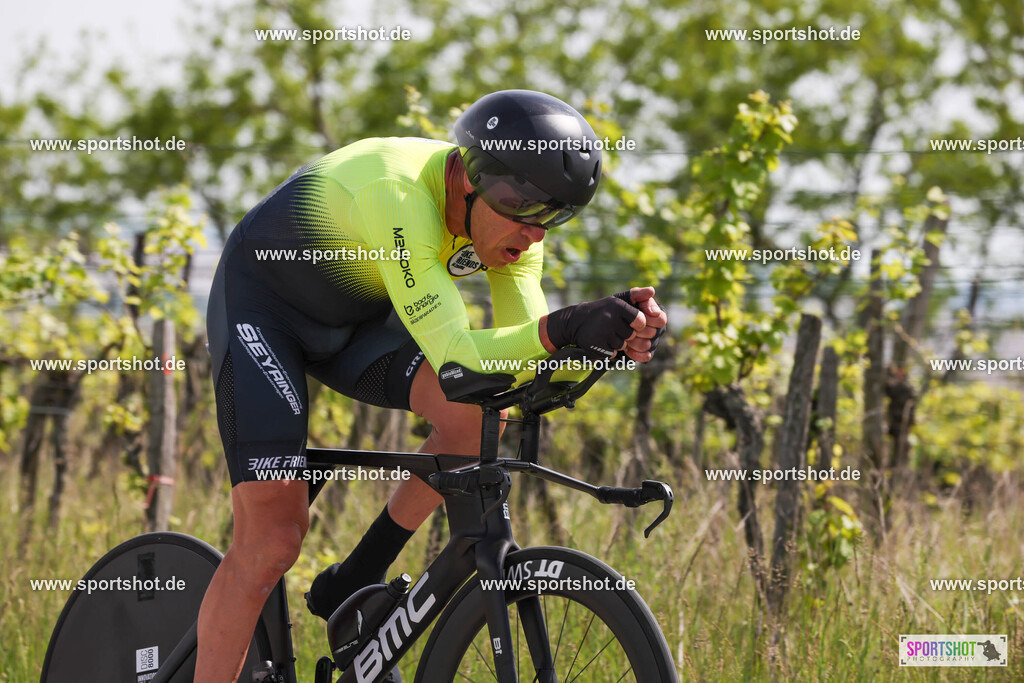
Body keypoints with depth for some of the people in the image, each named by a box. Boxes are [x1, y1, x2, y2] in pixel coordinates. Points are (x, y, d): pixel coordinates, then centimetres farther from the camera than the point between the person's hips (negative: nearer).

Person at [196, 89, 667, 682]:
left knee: (478, 410, -20)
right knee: (272, 541, -16)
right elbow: (453, 355, -41)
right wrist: (566, 328, -56)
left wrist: (611, 336, -37)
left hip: (357, 320, 6)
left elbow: (522, 362, -18)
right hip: (263, 305, -6)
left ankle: (354, 586, -4)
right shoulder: (401, 193, -37)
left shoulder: (510, 215, -15)